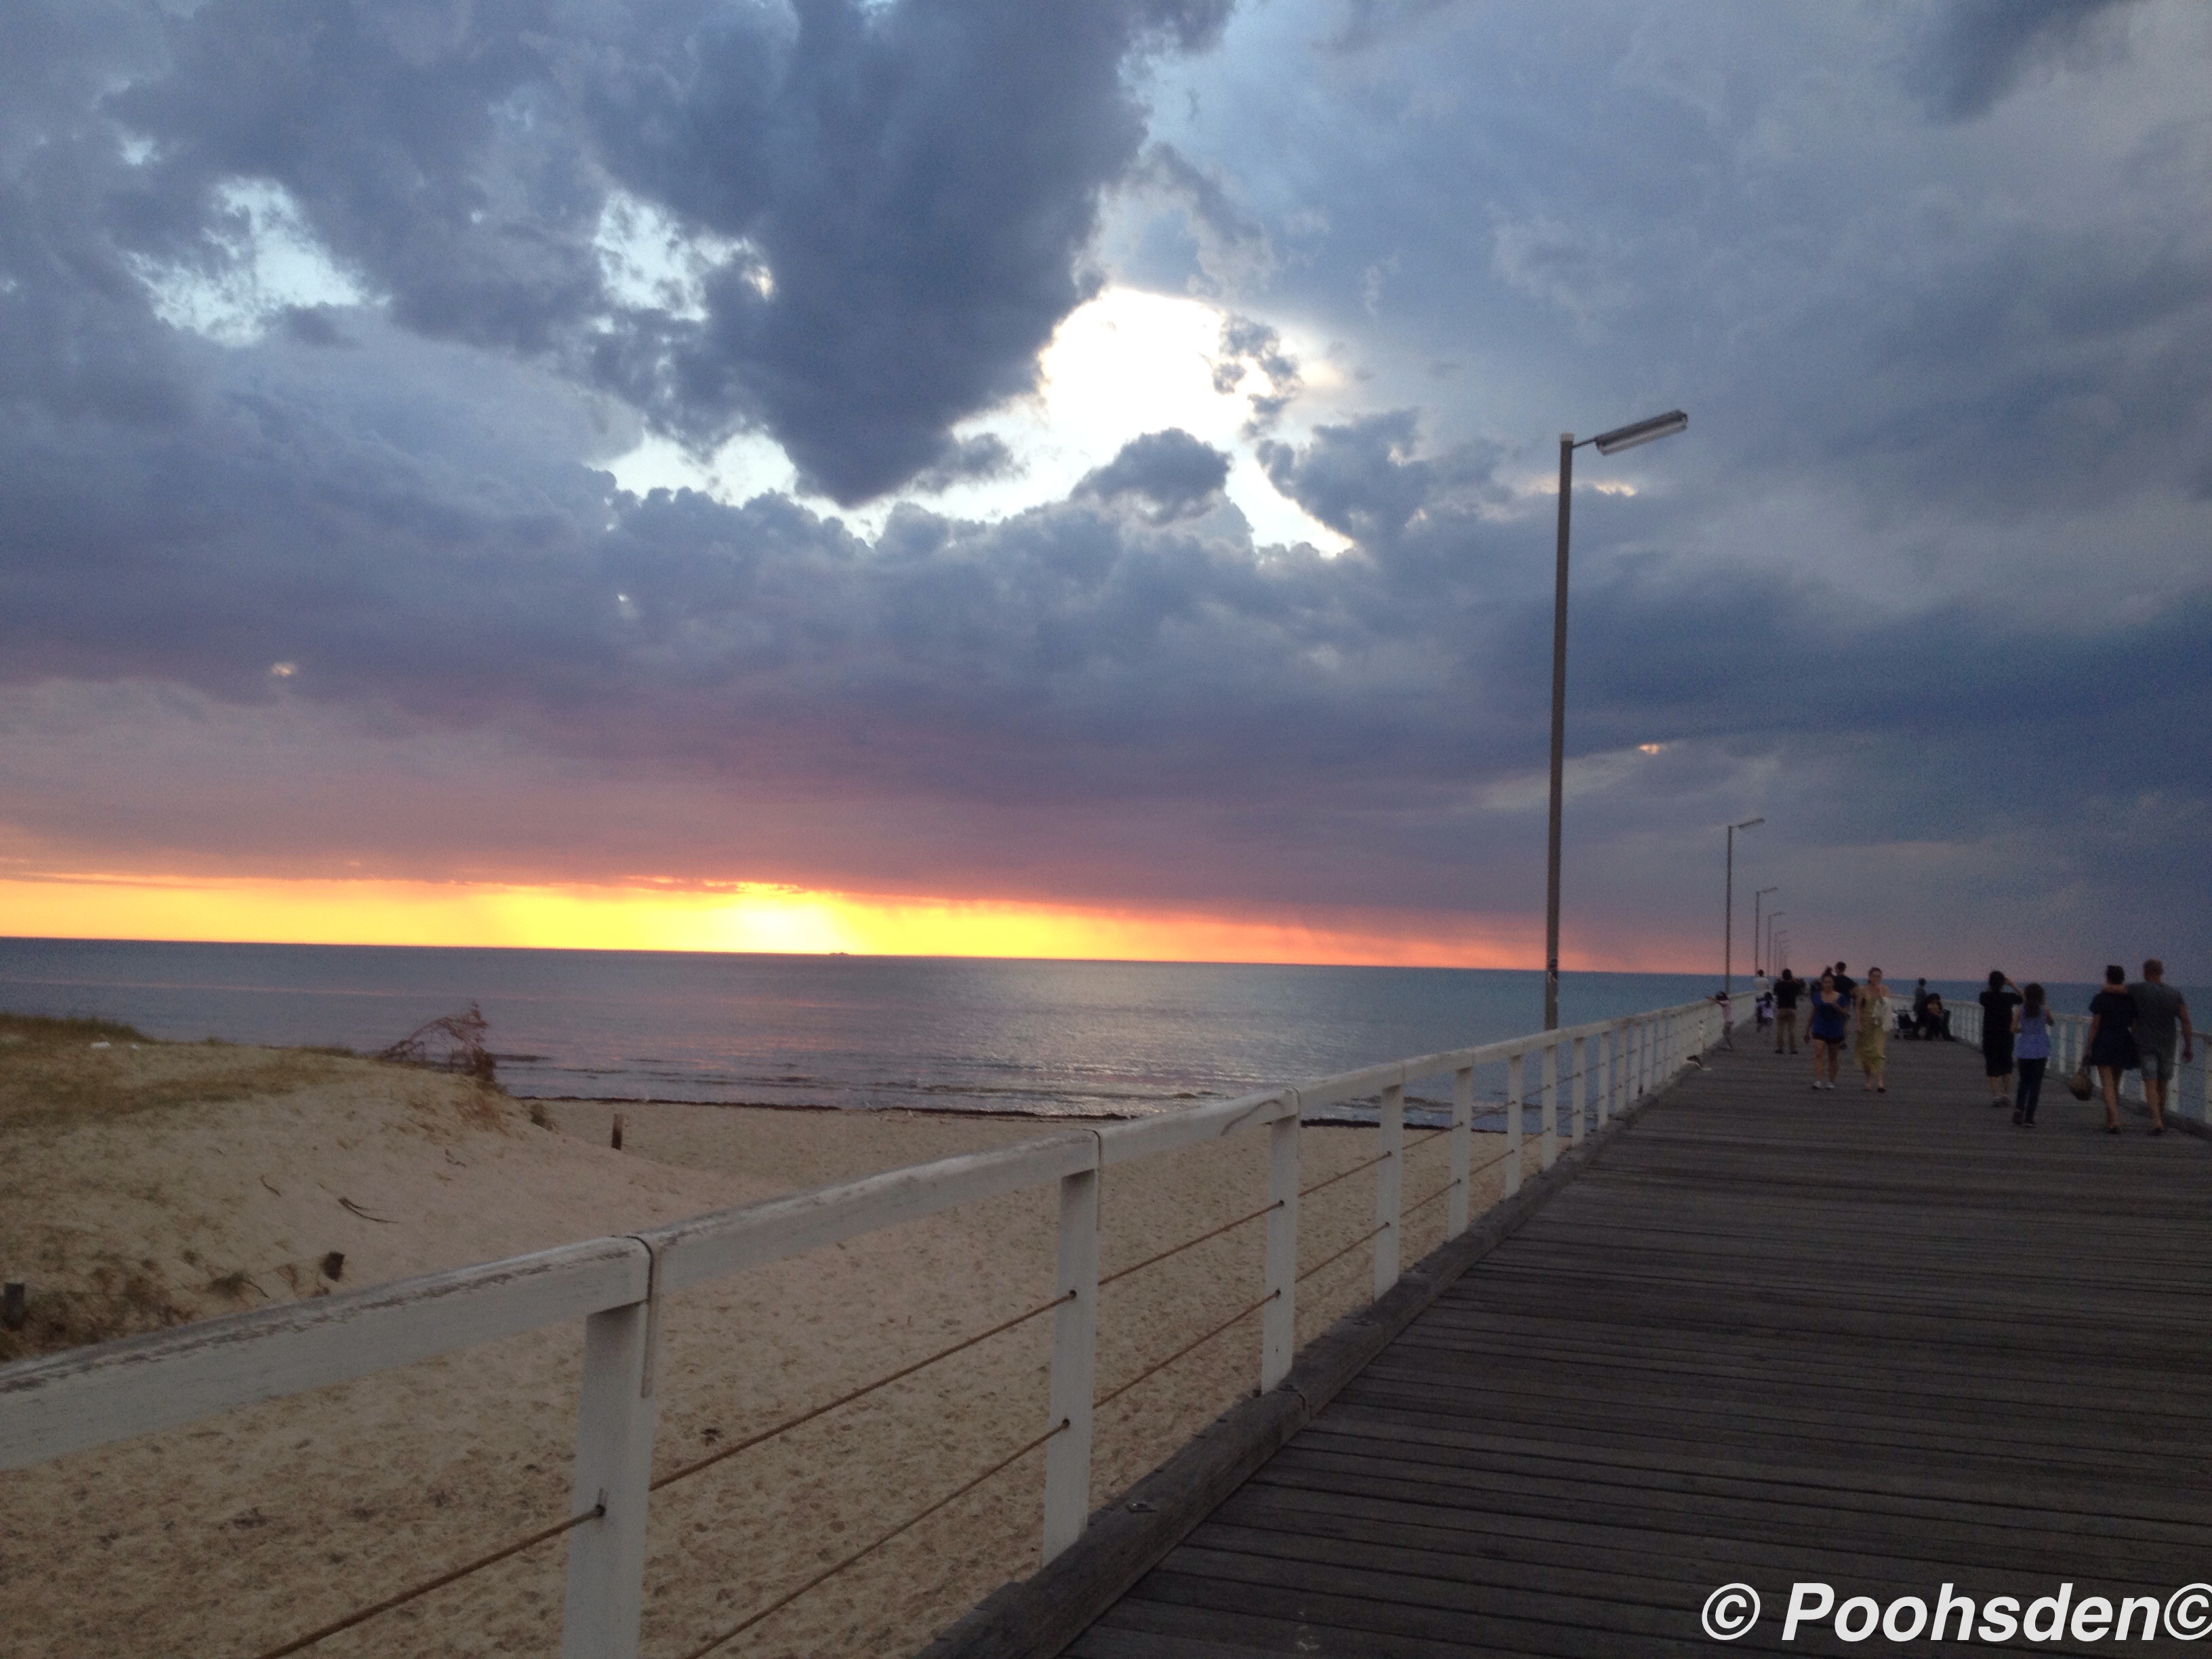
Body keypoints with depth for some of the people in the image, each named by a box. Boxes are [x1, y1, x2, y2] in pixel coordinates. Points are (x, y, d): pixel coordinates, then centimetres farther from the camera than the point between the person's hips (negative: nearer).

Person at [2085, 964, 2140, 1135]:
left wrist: (2089, 1047, -2)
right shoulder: (2131, 999, 3)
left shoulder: (2100, 998, -8)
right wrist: (2136, 1047, 15)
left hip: (2104, 1044, -4)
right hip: (2124, 1044, 4)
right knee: (2116, 1084, 17)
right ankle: (2109, 1121, 25)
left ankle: (2115, 1121, -21)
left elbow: (2095, 1025, -8)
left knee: (2108, 1085, -6)